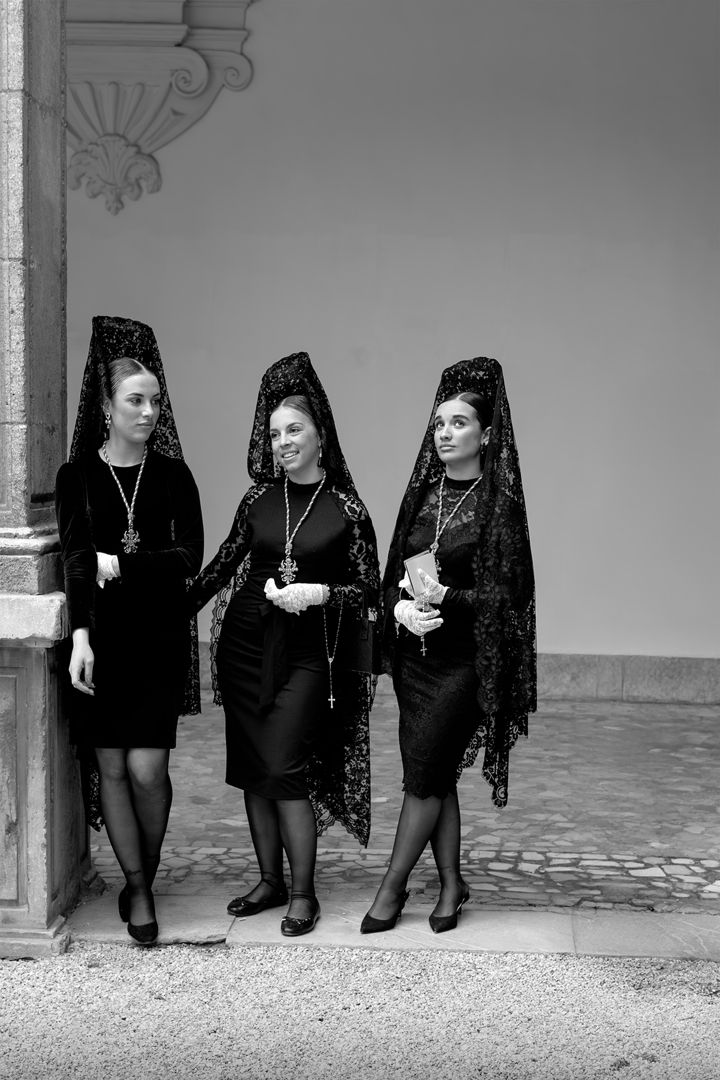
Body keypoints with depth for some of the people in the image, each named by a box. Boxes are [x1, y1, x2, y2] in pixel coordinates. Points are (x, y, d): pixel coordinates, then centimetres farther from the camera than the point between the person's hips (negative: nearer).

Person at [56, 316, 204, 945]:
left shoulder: (173, 474, 4)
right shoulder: (78, 475, 3)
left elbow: (190, 557, -3)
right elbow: (76, 559, -7)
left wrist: (121, 563, -12)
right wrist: (81, 635, -18)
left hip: (159, 638, 0)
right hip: (101, 636, 1)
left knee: (147, 767, -6)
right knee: (110, 766, 3)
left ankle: (145, 878, 18)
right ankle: (138, 888, 17)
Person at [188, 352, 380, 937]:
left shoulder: (346, 509, -4)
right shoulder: (259, 499, 6)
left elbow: (369, 591, -1)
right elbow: (223, 563, 14)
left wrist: (319, 593, -16)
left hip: (306, 653, -4)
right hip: (245, 644, 4)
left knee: (286, 769, -8)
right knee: (252, 769, 8)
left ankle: (303, 894, 6)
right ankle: (270, 881, 22)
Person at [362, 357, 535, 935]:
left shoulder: (499, 502, -9)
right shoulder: (424, 491, 8)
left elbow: (507, 592, -11)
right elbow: (394, 570, 11)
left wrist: (446, 598, -22)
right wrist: (400, 605, -9)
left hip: (465, 658, -5)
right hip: (415, 651, 5)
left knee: (423, 775, -3)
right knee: (438, 776, 11)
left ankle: (393, 887, 11)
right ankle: (451, 883, 24)